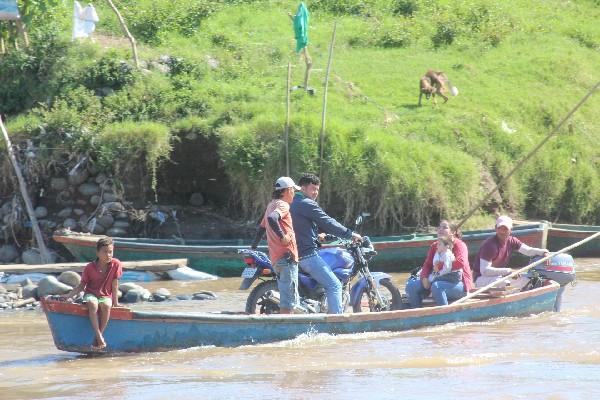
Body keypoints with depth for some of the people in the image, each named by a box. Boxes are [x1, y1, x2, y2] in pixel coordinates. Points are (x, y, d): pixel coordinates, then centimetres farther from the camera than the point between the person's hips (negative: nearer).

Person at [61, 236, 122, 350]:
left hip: (106, 296, 0)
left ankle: (97, 340, -32)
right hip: (90, 295, 0)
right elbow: (81, 286, 1)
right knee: (93, 303, -38)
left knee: (106, 305, -37)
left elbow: (115, 285, -2)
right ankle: (99, 337, -41)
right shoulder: (90, 268, -6)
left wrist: (115, 303, -4)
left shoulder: (116, 264, -5)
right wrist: (68, 295, -12)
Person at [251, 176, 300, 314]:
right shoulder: (282, 205, -8)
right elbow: (272, 219, -29)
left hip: (275, 258, 10)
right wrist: (282, 236, -22)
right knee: (289, 299, -10)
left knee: (285, 297, 15)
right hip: (286, 256, -10)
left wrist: (253, 250, 32)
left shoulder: (271, 205, 20)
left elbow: (261, 229, 26)